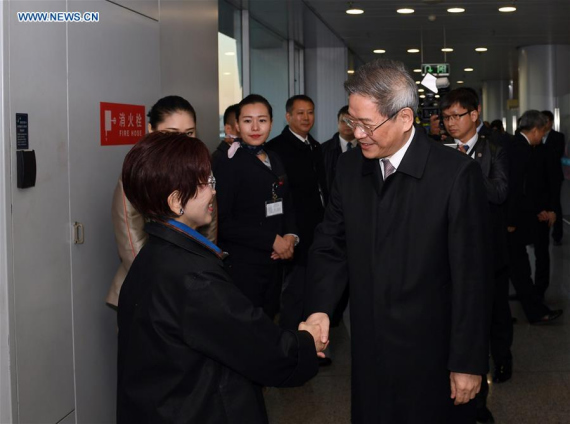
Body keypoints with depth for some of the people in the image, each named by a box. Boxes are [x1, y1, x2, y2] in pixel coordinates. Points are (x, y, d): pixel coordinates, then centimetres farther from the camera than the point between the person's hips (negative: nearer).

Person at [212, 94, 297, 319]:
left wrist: (291, 236, -2)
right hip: (241, 266, -7)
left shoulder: (274, 160, 12)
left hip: (274, 263, 7)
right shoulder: (227, 163, -10)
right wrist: (271, 240, -14)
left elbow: (287, 206, 19)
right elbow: (222, 221, -14)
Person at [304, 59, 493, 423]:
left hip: (432, 355, -4)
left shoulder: (457, 173, -16)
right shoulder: (350, 167, 1)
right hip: (369, 351, 5)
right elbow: (331, 246, 5)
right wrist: (320, 309, -12)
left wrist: (469, 363, -11)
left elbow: (472, 276, -13)